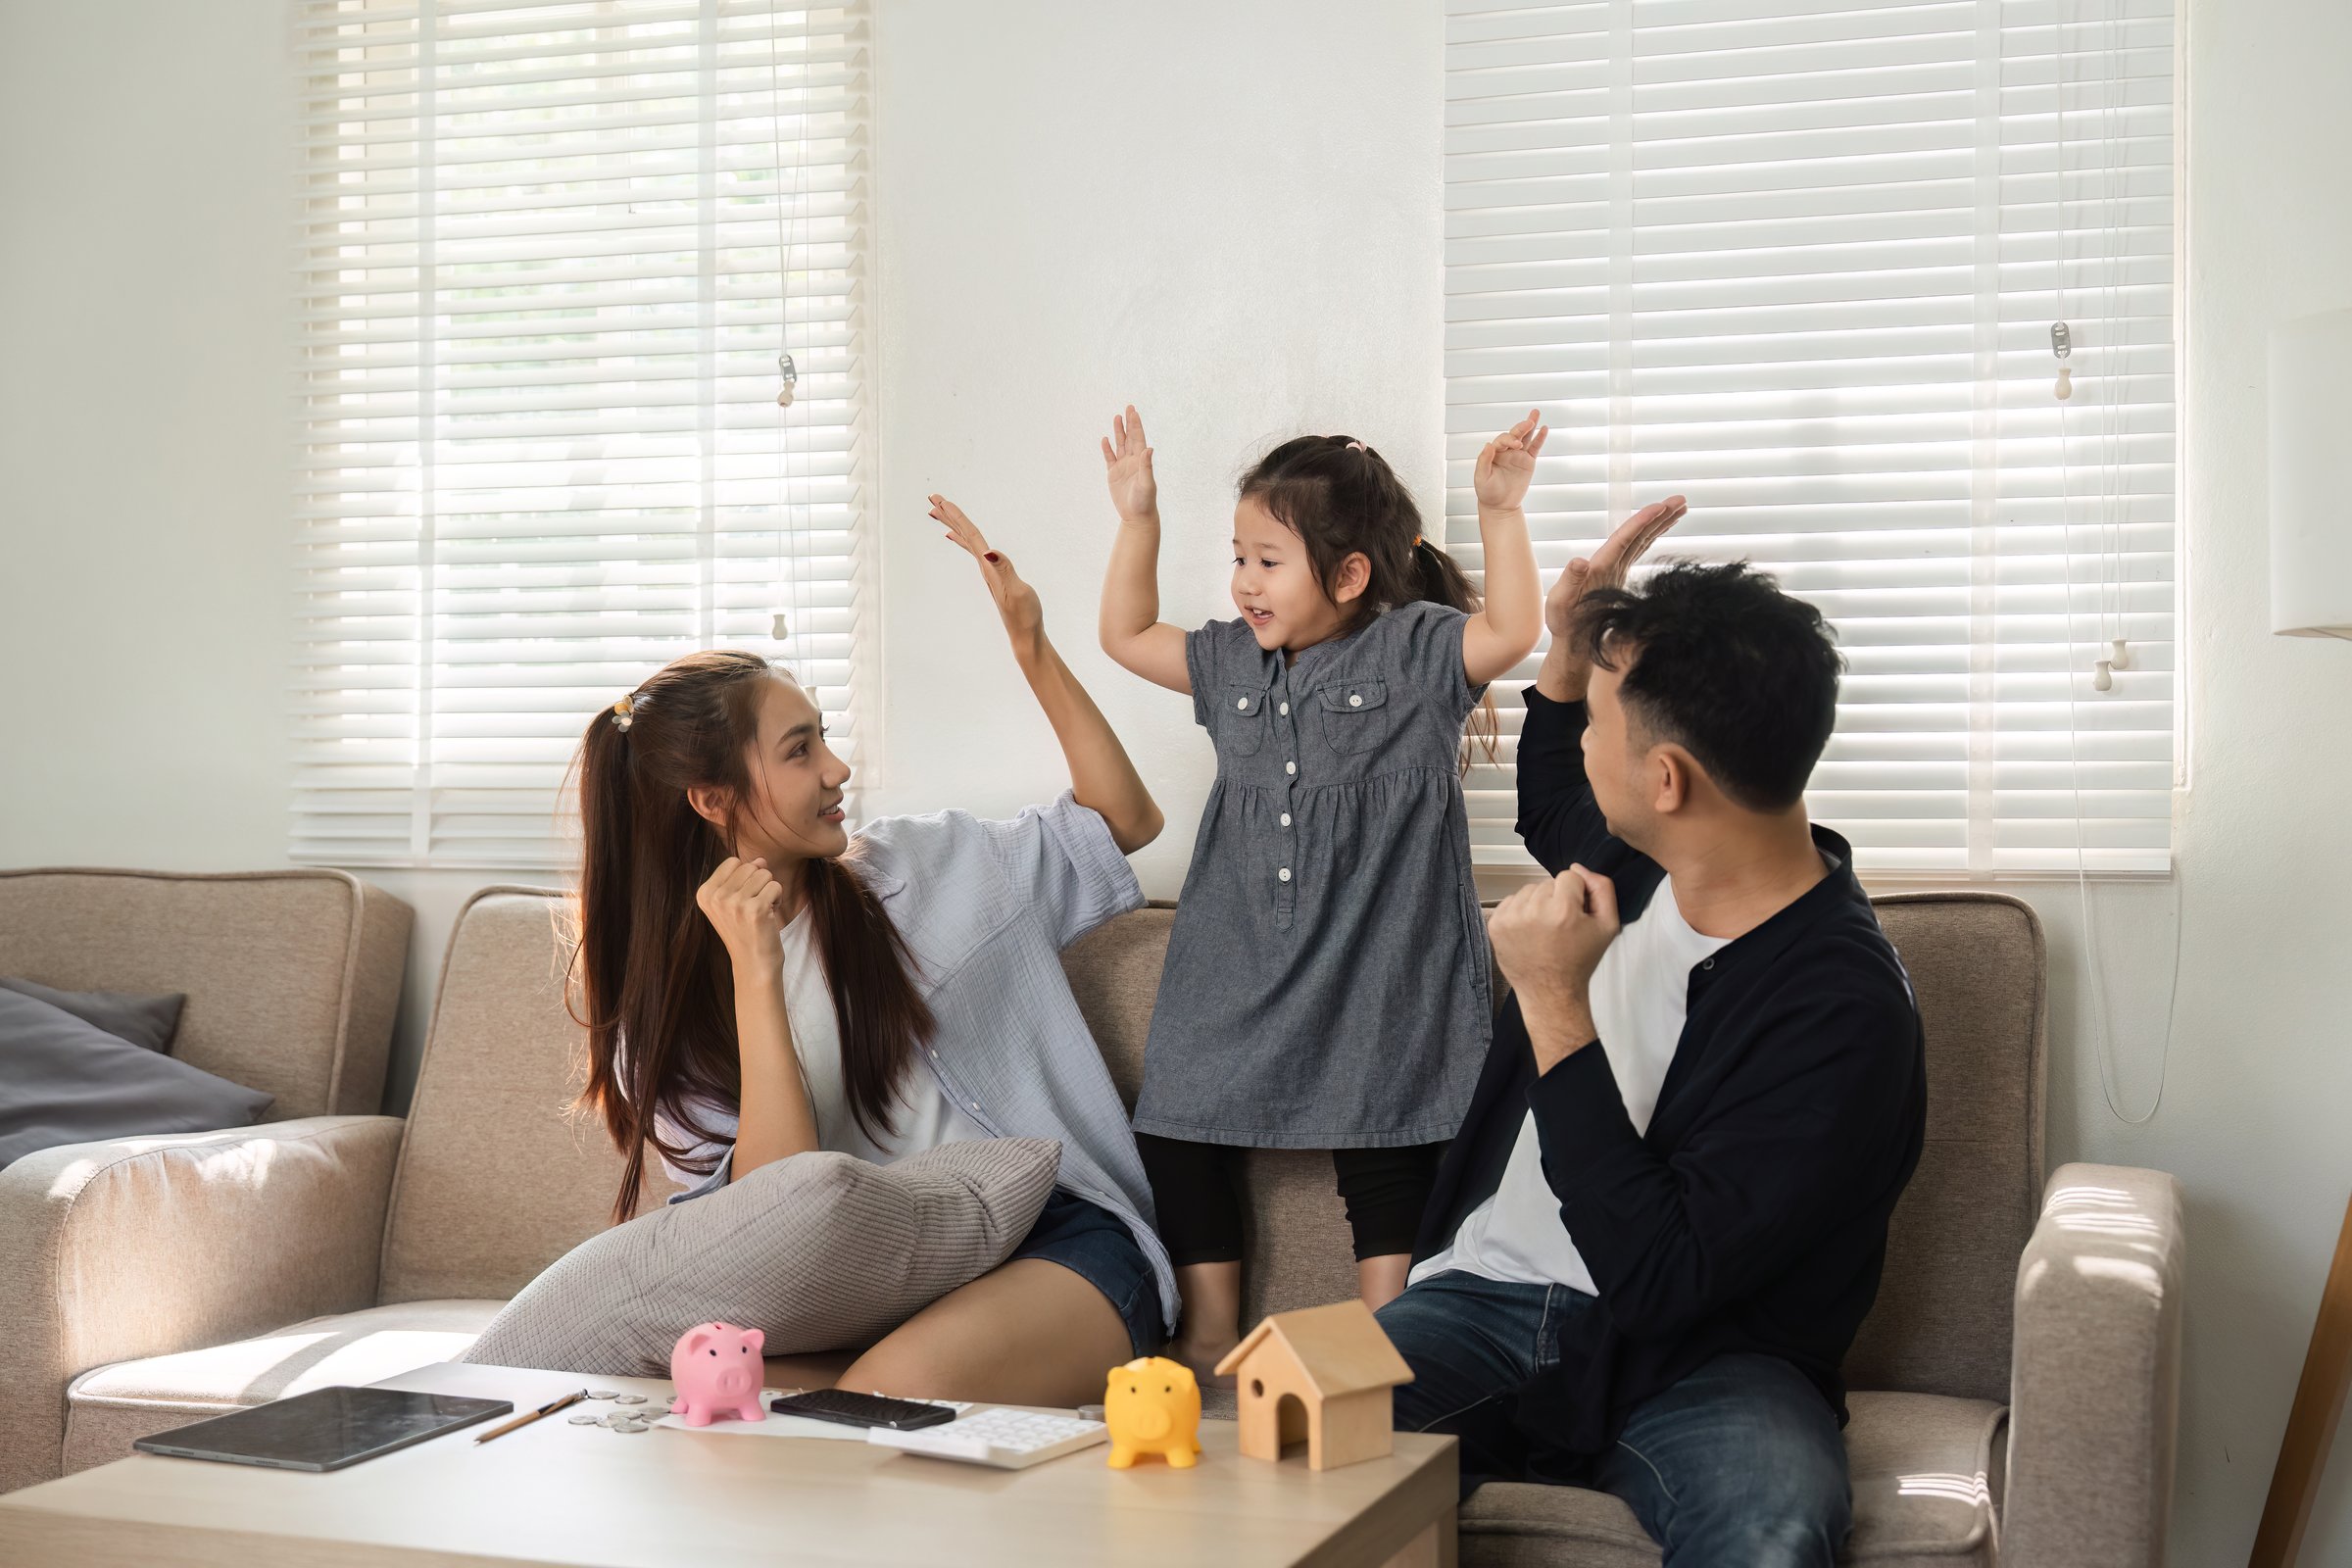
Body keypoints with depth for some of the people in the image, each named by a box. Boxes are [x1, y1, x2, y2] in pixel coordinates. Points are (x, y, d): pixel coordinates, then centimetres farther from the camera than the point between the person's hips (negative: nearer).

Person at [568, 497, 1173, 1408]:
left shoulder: (915, 871, 10)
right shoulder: (663, 1017, 3)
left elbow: (1124, 820, 17)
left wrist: (1033, 649, 8)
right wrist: (756, 977, -17)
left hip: (1064, 1241, 0)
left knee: (898, 1384, -33)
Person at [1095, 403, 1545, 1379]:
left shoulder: (1416, 651, -3)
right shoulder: (1233, 663, 12)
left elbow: (1511, 631, -17)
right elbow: (1126, 636, 21)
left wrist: (1500, 512, -22)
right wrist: (1138, 520, 14)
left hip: (1376, 977, -5)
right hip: (1236, 971, 5)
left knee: (1384, 1154, -3)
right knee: (1176, 1130, 3)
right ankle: (1209, 1341, 16)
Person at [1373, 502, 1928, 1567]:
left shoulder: (1843, 1011, -20)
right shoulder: (1641, 855, 3)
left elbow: (1657, 1280, -25)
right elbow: (1549, 808, 33)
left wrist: (1555, 1008, -22)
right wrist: (1569, 651, 14)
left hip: (1699, 1356, -5)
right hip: (1487, 1290, 5)